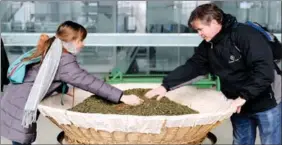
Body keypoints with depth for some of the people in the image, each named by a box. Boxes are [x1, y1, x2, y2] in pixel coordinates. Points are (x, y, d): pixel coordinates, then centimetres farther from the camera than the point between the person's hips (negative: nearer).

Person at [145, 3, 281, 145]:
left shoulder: (247, 35, -21)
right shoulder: (208, 46, 3)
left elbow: (265, 71, -28)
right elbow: (191, 66, 0)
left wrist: (244, 96, -29)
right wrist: (165, 85, -11)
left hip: (265, 104, -7)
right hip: (239, 106, 7)